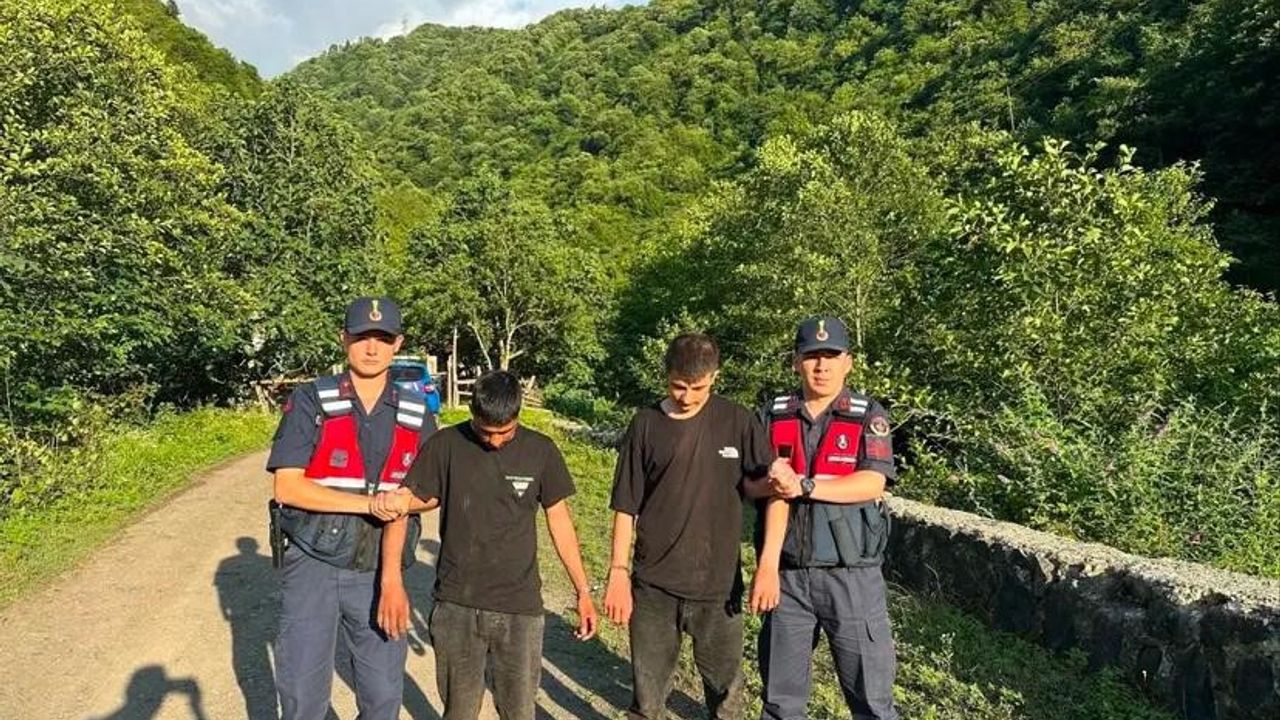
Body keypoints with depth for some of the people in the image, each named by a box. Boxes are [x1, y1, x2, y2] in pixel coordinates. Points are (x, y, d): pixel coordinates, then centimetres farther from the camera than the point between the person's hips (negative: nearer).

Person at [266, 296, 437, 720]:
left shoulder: (416, 415, 3)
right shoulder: (311, 402, -6)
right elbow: (286, 487, -12)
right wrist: (370, 503, -19)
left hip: (379, 571, 3)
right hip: (313, 565, -2)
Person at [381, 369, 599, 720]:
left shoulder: (541, 451, -3)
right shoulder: (446, 445, -7)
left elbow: (559, 521, 5)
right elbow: (401, 509, -5)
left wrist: (583, 592, 5)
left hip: (520, 608, 1)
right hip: (456, 607, 0)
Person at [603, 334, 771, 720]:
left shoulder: (738, 421, -5)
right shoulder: (646, 425, -4)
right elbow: (626, 506, 0)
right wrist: (618, 572, -4)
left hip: (719, 583, 0)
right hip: (653, 584, 0)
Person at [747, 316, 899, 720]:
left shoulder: (868, 417, -2)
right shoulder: (773, 416, 4)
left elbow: (872, 484, -13)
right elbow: (767, 486, -3)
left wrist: (804, 485, -20)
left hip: (852, 575, -2)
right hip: (787, 573, 2)